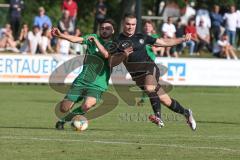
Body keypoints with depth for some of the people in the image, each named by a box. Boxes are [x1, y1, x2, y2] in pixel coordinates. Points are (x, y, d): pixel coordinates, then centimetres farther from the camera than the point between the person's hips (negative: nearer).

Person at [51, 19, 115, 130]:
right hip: (81, 82, 3)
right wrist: (60, 35, -25)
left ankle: (63, 120, -7)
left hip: (97, 85, -2)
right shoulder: (93, 38, 8)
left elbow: (106, 55, -21)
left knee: (87, 105, -30)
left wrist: (96, 41, -23)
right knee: (63, 108, -5)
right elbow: (76, 39, -9)